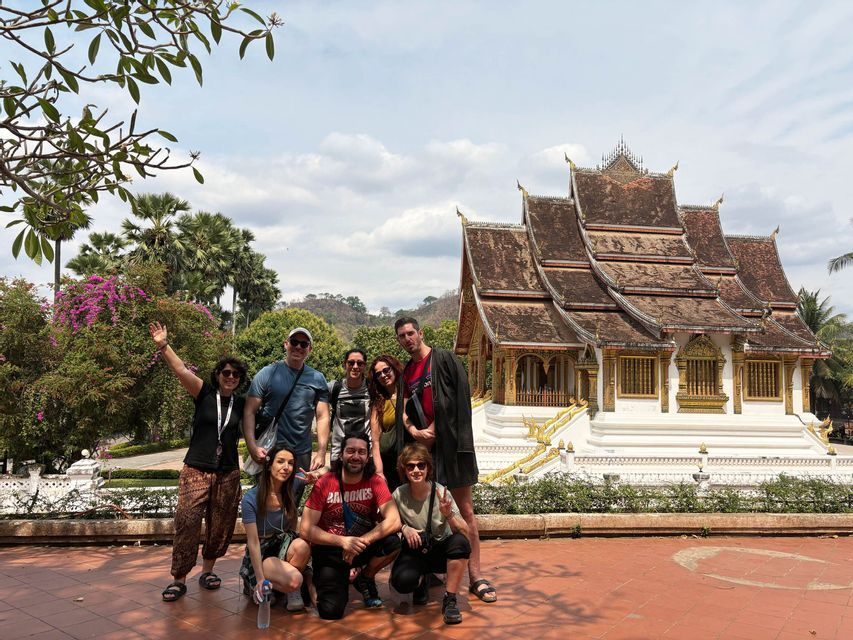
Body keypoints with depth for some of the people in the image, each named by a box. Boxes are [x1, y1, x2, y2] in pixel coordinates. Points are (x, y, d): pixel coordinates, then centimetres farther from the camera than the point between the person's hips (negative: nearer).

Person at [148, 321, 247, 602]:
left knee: (220, 526, 8)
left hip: (228, 473, 3)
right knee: (187, 522, -9)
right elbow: (182, 371, -13)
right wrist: (164, 346, -25)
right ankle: (179, 579, 2)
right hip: (196, 470, -3)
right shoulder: (204, 394, -1)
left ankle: (207, 570, 26)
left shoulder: (242, 405, 7)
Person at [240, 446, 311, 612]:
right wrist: (260, 579, -20)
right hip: (260, 554, -4)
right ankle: (259, 588, 0)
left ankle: (293, 591, -8)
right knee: (294, 580, -31)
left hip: (283, 546, 4)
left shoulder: (289, 494, -1)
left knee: (302, 546, -32)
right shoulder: (251, 498, -15)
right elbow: (253, 542, -16)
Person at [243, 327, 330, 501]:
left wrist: (321, 451, -6)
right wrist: (252, 446, -17)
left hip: (302, 455, 2)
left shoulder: (317, 379, 6)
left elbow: (322, 417, 4)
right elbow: (249, 412, -5)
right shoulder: (268, 373, -1)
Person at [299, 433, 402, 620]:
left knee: (392, 543, -28)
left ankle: (365, 578, 4)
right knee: (331, 611, -20)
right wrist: (342, 541, -28)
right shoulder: (325, 483, -14)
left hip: (363, 546, 2)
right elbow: (306, 529, -17)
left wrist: (360, 542, -30)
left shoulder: (375, 482, -11)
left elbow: (394, 521, -21)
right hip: (329, 550, -2)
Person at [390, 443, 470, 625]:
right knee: (402, 581, -32)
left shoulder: (441, 493, -16)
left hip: (440, 550, 0)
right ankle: (422, 580, 8)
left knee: (460, 542, -34)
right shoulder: (399, 495, -12)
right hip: (414, 551, 1)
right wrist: (404, 528, -16)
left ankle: (450, 600, -16)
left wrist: (448, 515, -39)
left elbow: (464, 533, -19)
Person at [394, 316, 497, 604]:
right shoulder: (406, 372, 17)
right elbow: (403, 410, 14)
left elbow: (460, 399, -7)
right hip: (424, 444, 6)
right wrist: (414, 431, -6)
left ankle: (475, 575, -2)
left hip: (450, 442, -5)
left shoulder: (444, 359, 0)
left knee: (465, 510, -5)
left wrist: (434, 430, -11)